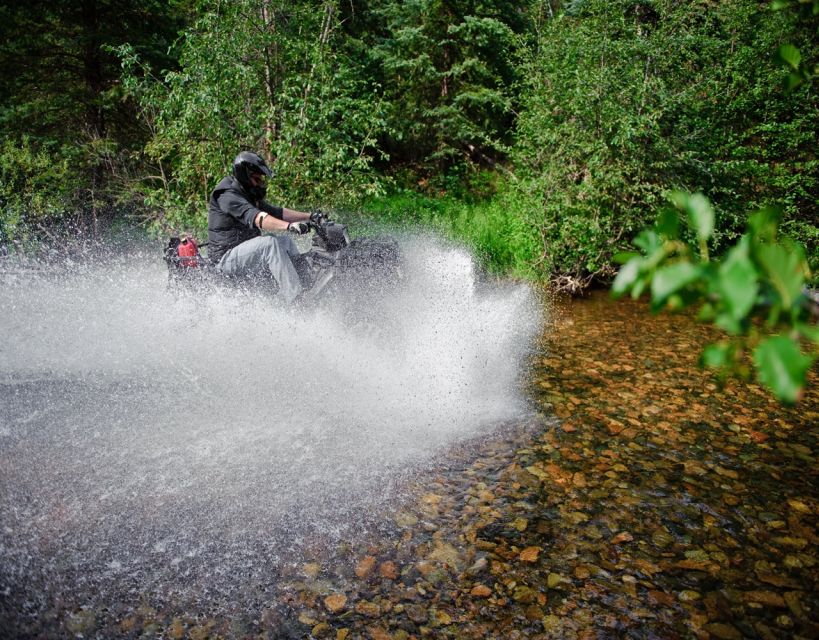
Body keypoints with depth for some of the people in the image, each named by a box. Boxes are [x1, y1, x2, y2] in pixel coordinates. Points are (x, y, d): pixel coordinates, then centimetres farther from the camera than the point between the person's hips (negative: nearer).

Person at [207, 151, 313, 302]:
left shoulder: (250, 196, 17)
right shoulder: (227, 195, -16)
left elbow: (276, 212, 16)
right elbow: (254, 217, -33)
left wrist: (309, 216, 7)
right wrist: (288, 226, -46)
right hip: (226, 257, -10)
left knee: (286, 241, 8)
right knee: (270, 243, -29)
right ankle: (295, 300, -35)